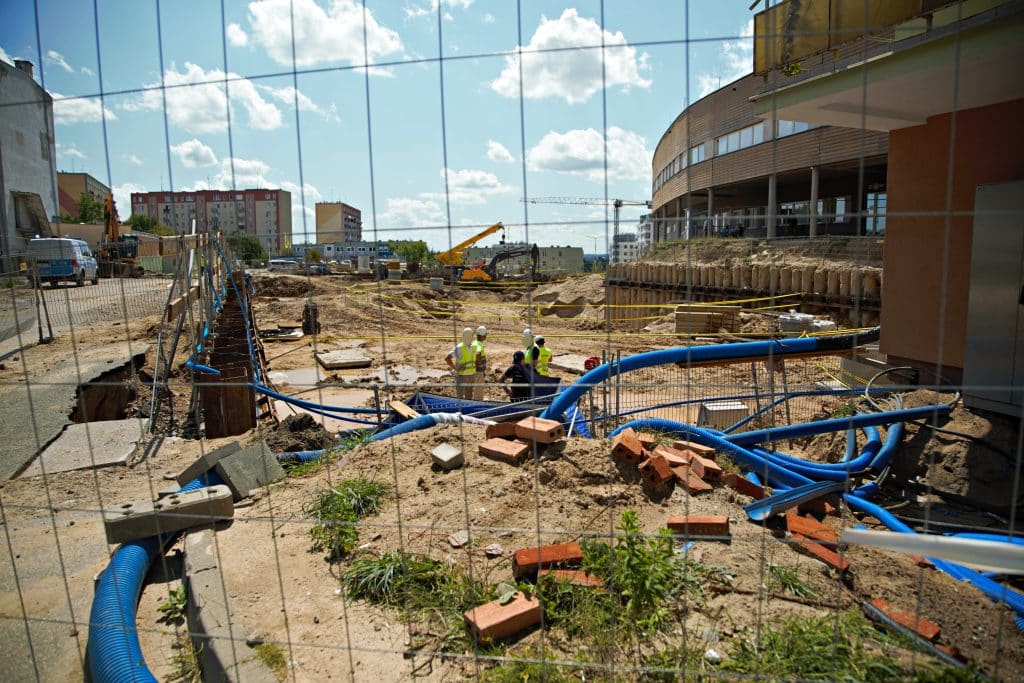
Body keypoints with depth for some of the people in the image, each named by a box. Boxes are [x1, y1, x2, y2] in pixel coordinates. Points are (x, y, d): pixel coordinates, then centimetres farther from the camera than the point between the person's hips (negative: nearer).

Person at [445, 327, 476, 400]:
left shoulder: (473, 347, 4)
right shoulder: (459, 348, -17)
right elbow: (447, 358, -23)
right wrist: (455, 368, -20)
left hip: (471, 375, 6)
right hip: (461, 375, -6)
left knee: (469, 397, 14)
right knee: (460, 397, -6)